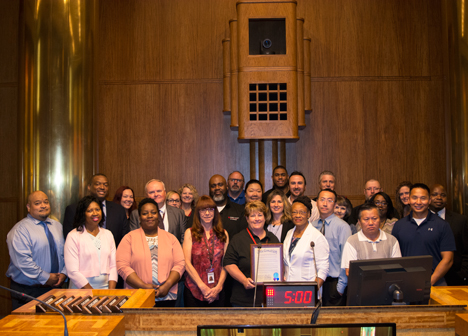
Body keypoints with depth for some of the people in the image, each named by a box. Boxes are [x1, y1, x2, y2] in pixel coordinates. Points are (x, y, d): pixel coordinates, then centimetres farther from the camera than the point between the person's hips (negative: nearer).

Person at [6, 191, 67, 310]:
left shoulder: (57, 226, 12)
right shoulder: (20, 230, -9)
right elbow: (22, 261, -19)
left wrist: (63, 273, -5)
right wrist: (46, 278, -17)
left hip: (54, 287, 5)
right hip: (27, 290, -5)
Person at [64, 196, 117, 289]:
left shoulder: (108, 234, 14)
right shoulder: (73, 236, 0)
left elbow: (113, 265, 11)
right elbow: (73, 271, -5)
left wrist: (111, 291, -3)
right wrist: (93, 294, -11)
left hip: (105, 287, 3)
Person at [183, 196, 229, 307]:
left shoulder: (223, 234, 8)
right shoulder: (190, 233, 2)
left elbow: (225, 264, 4)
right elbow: (187, 263, -4)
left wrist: (218, 287, -8)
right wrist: (202, 286, -10)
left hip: (217, 292, 2)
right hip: (194, 291, -1)